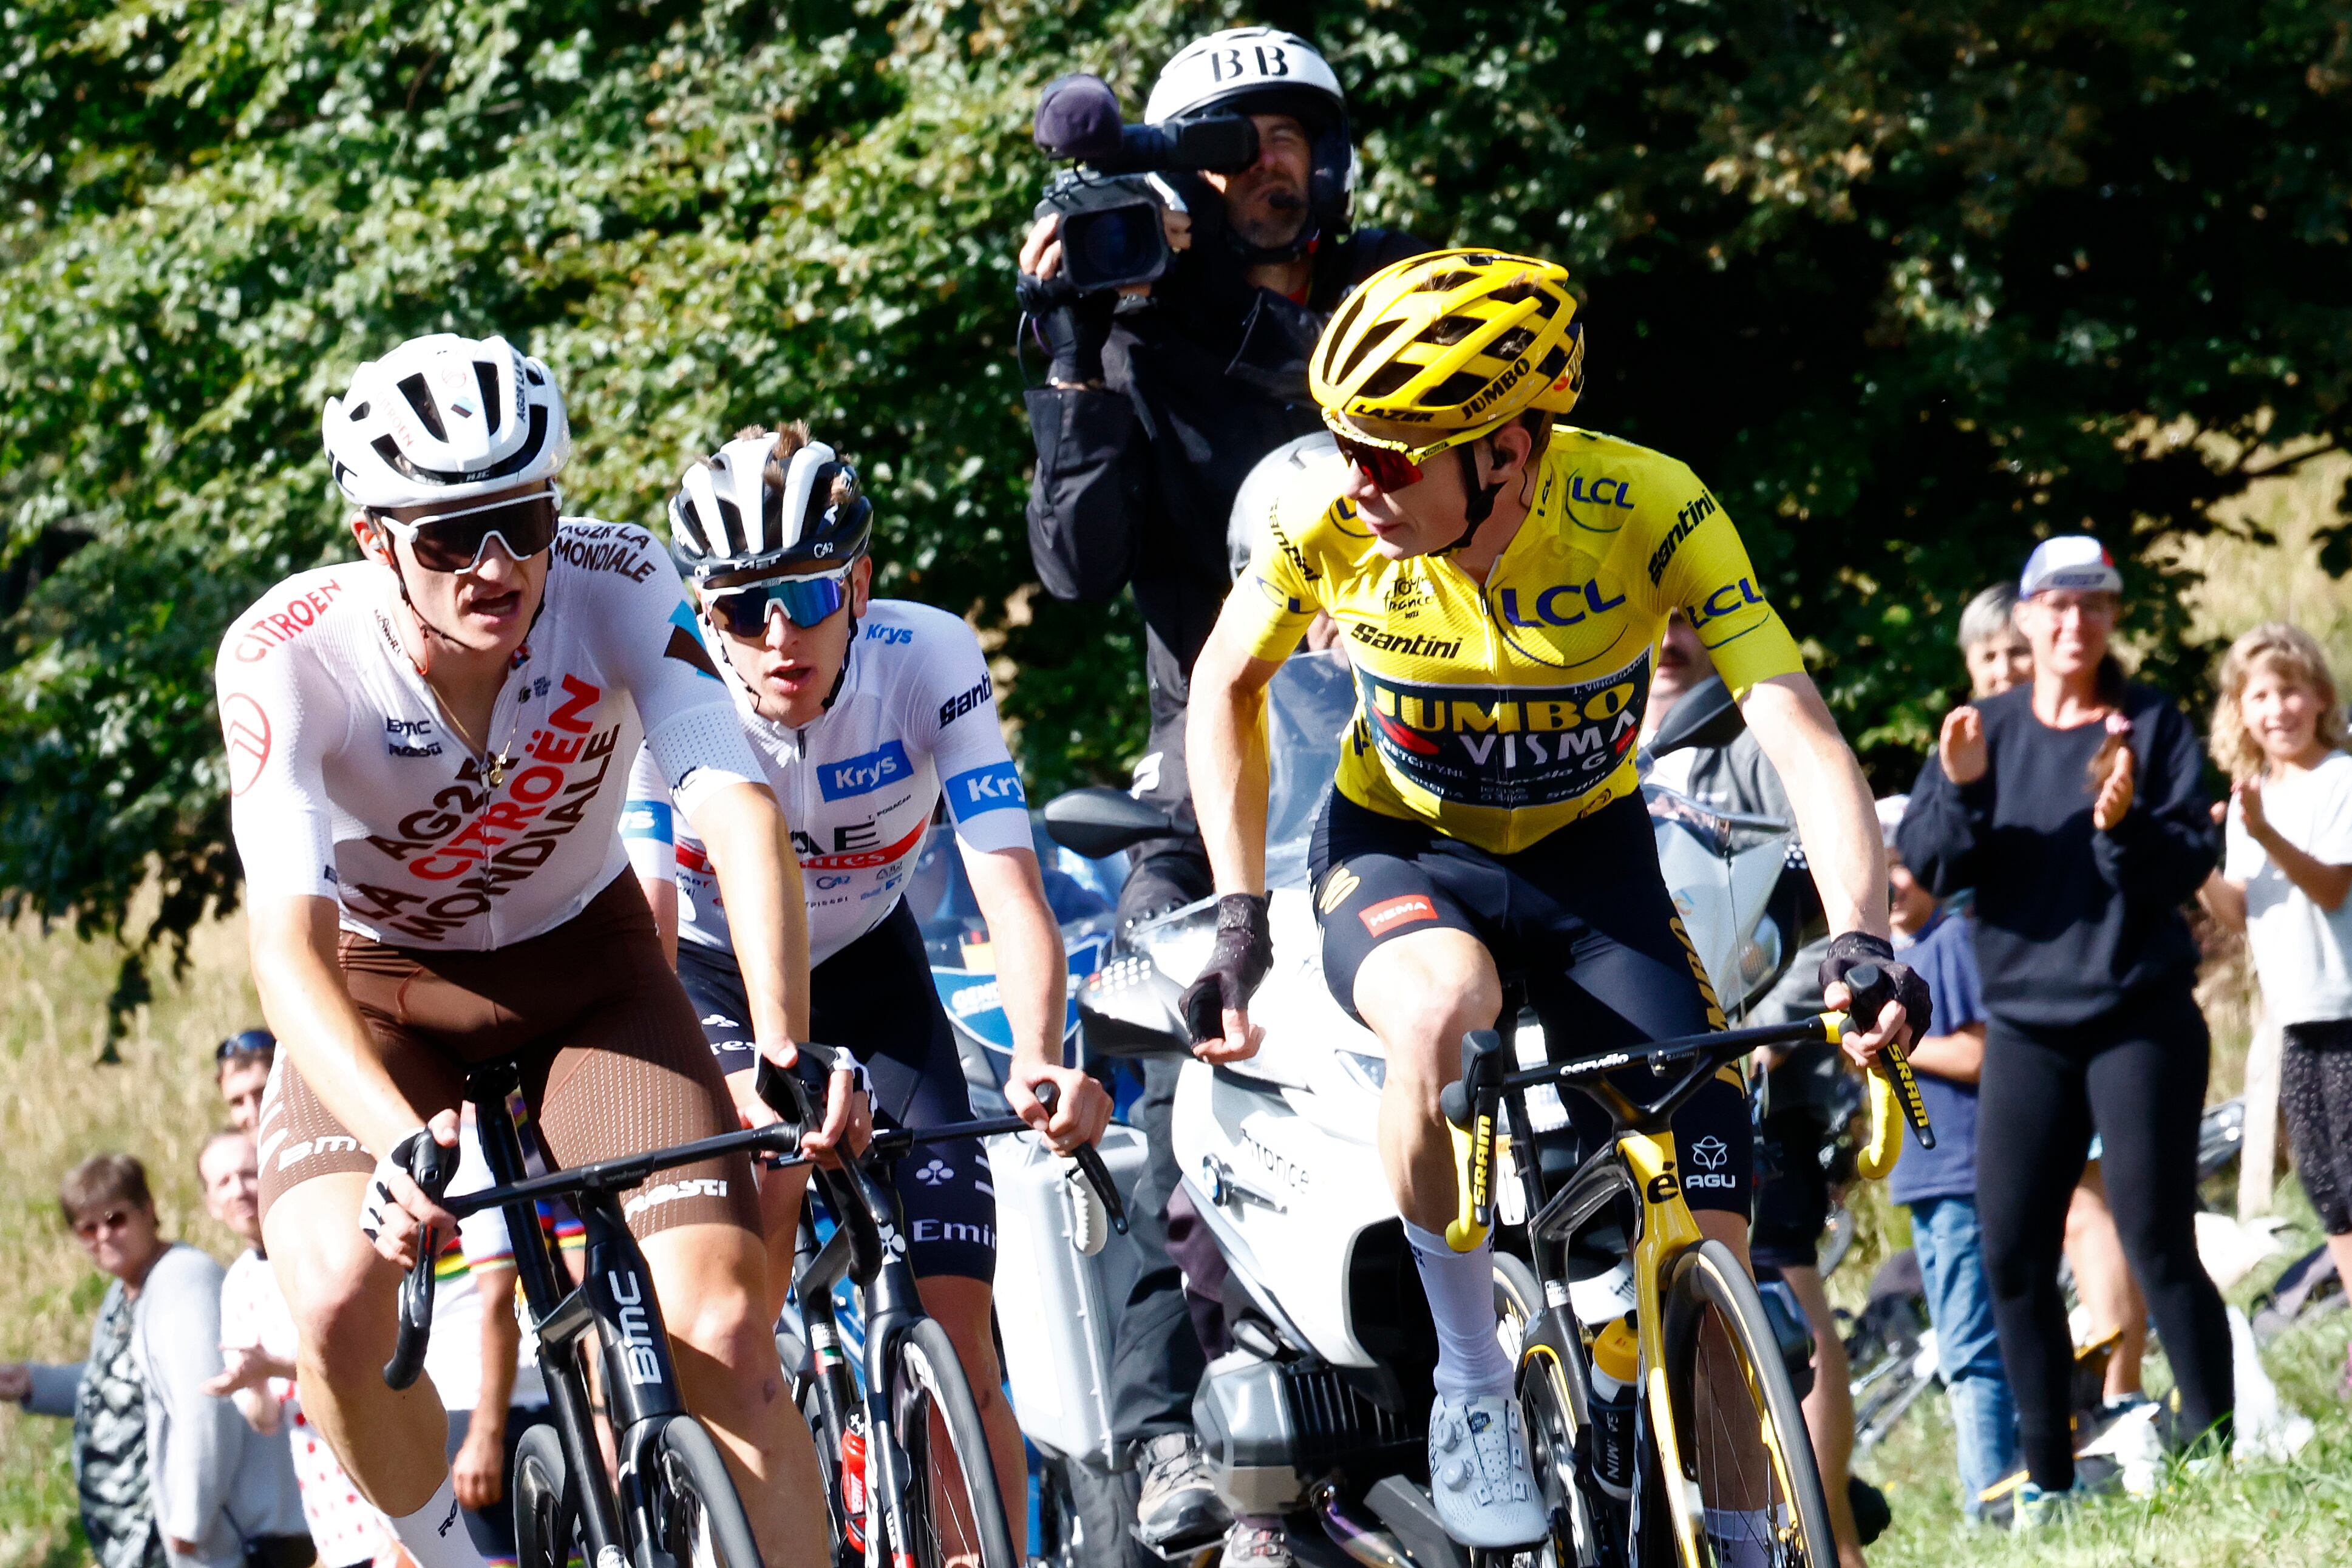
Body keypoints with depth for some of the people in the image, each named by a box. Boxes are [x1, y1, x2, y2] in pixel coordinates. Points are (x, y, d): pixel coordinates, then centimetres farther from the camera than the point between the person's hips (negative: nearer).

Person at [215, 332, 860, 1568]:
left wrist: (787, 1051, -52)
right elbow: (288, 944, -38)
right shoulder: (288, 657, -30)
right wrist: (397, 1139, -56)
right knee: (338, 1306, -28)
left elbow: (739, 814, -35)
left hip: (582, 966, 1)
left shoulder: (619, 585, -26)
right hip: (379, 990, -1)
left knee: (726, 1335, -18)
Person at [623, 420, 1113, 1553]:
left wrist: (1040, 1060, -53)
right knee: (762, 1170, -30)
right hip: (709, 978, -1)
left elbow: (1010, 887, -34)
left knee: (954, 1339, -11)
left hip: (865, 966, 1)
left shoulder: (931, 661, -27)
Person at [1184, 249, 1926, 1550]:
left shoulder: (1648, 512, -27)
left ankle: (1735, 1541, 5)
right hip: (1398, 849, -1)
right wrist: (1238, 920, -9)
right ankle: (1471, 1391, -20)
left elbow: (1800, 737, -32)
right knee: (1445, 1012, -38)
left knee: (1704, 1230, -13)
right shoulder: (1329, 520, -22)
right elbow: (1227, 688, -2)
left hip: (1586, 854, 1)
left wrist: (1859, 943, -46)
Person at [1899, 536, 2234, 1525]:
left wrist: (2126, 823, -26)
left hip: (2140, 1023, -3)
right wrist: (1960, 791, -16)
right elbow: (1924, 865, 2)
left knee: (2158, 1245, -8)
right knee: (2012, 1256, 0)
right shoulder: (1988, 730, 8)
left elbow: (2192, 864, -7)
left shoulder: (2152, 727, 1)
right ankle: (2046, 1481, 7)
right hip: (2025, 1025, 3)